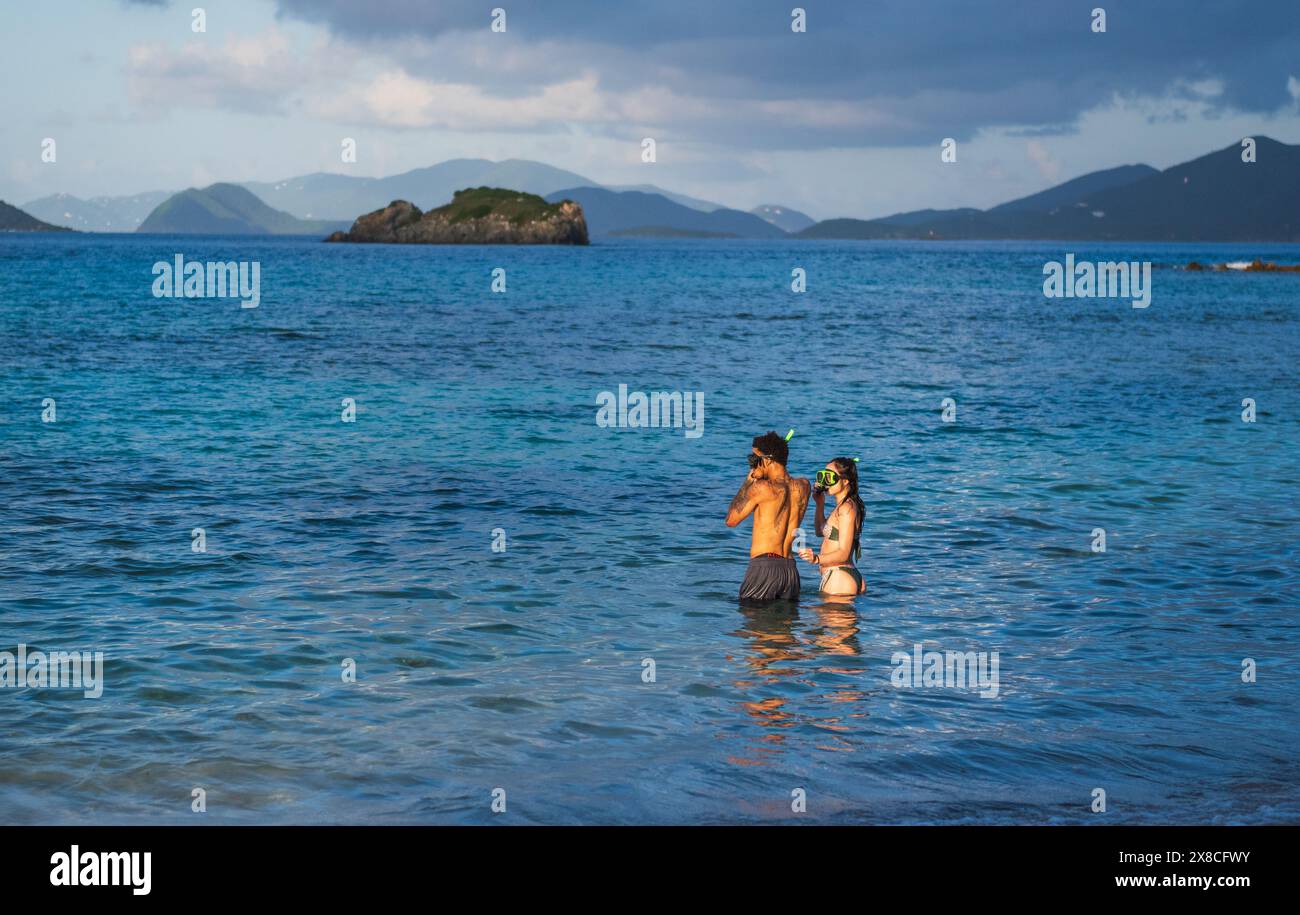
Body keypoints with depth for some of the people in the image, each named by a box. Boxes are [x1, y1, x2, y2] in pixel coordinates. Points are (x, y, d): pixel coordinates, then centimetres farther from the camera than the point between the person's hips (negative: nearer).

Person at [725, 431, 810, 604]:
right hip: (791, 568, 6)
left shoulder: (761, 488, -10)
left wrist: (748, 482, 9)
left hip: (764, 565, -6)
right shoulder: (803, 487, 7)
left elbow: (731, 520, 4)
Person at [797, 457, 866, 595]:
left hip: (839, 580, -10)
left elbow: (844, 553, -21)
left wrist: (817, 559, -35)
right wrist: (820, 505, 22)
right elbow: (821, 532, 33)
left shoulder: (847, 508, -14)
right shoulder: (843, 506, 17)